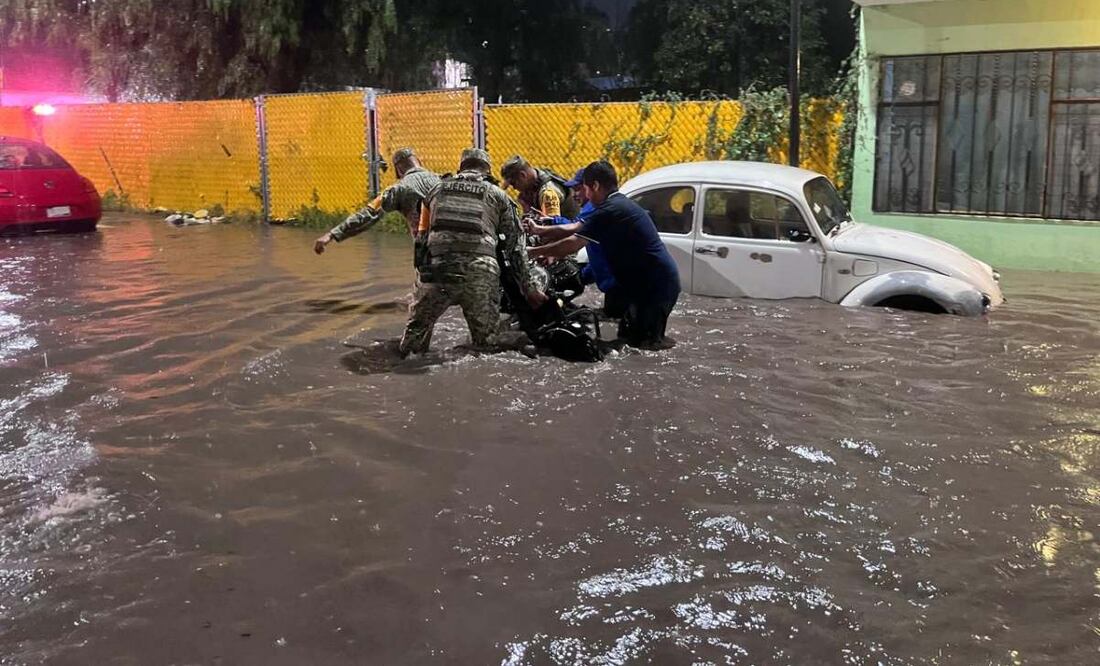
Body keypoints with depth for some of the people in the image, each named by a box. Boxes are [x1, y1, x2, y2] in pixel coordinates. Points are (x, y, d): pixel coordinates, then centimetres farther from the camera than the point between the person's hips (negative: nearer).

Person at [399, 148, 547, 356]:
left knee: (417, 328, 13)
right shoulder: (497, 195, 17)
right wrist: (530, 289, 14)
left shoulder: (436, 190, 23)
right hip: (481, 273, -1)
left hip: (436, 267, 1)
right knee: (485, 343, 6)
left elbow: (422, 237, 25)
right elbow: (515, 247, 13)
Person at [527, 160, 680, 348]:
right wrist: (540, 230, 16)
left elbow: (572, 245, -19)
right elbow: (575, 228, 16)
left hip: (655, 286, -10)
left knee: (640, 342, -4)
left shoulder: (611, 210, -20)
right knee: (628, 334, 17)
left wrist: (533, 252, -9)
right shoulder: (618, 205, 13)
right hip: (648, 283, 10)